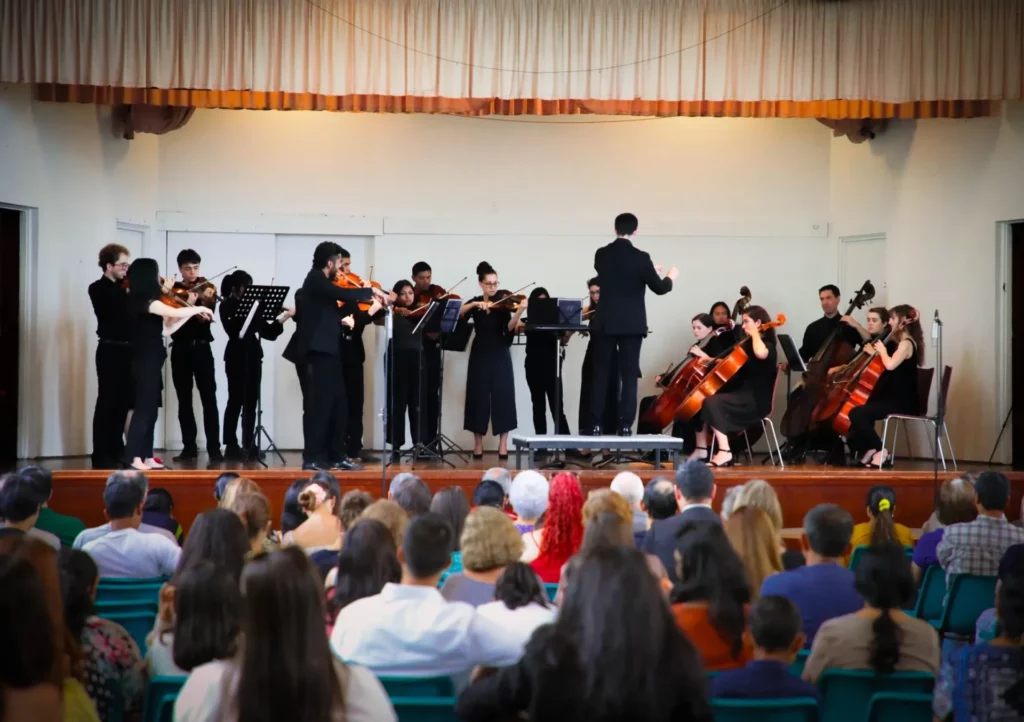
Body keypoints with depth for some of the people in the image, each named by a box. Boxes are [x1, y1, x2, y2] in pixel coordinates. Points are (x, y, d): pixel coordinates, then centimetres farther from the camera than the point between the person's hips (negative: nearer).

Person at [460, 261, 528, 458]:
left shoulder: (503, 303, 0)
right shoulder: (474, 302, 6)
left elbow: (509, 328, -15)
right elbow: (458, 313, -13)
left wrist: (519, 311, -32)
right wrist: (475, 304, -26)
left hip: (500, 355, -1)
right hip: (480, 355, 1)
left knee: (502, 396, -6)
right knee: (479, 397, 1)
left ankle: (503, 444, -4)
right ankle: (478, 444, 8)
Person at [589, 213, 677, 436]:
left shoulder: (601, 255, 1)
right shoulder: (641, 258, -10)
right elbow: (660, 288, -3)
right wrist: (670, 276, 19)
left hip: (607, 323, 2)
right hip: (632, 325, -2)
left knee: (601, 374, 7)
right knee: (629, 375, 2)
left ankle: (596, 424, 4)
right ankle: (625, 425, -2)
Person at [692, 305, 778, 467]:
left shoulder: (767, 346, -10)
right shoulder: (748, 344, 18)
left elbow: (760, 353, -37)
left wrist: (755, 333, -19)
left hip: (756, 400, -9)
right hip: (741, 395, 9)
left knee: (712, 402, -28)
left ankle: (724, 452, -31)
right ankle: (701, 449, -7)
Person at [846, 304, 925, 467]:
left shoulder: (906, 343, -14)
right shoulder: (900, 342, 16)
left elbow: (890, 365, -29)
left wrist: (882, 349, -12)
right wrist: (875, 352, 6)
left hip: (902, 401, -10)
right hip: (895, 397, 10)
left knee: (857, 414, -22)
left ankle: (880, 450, -15)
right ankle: (867, 450, 13)